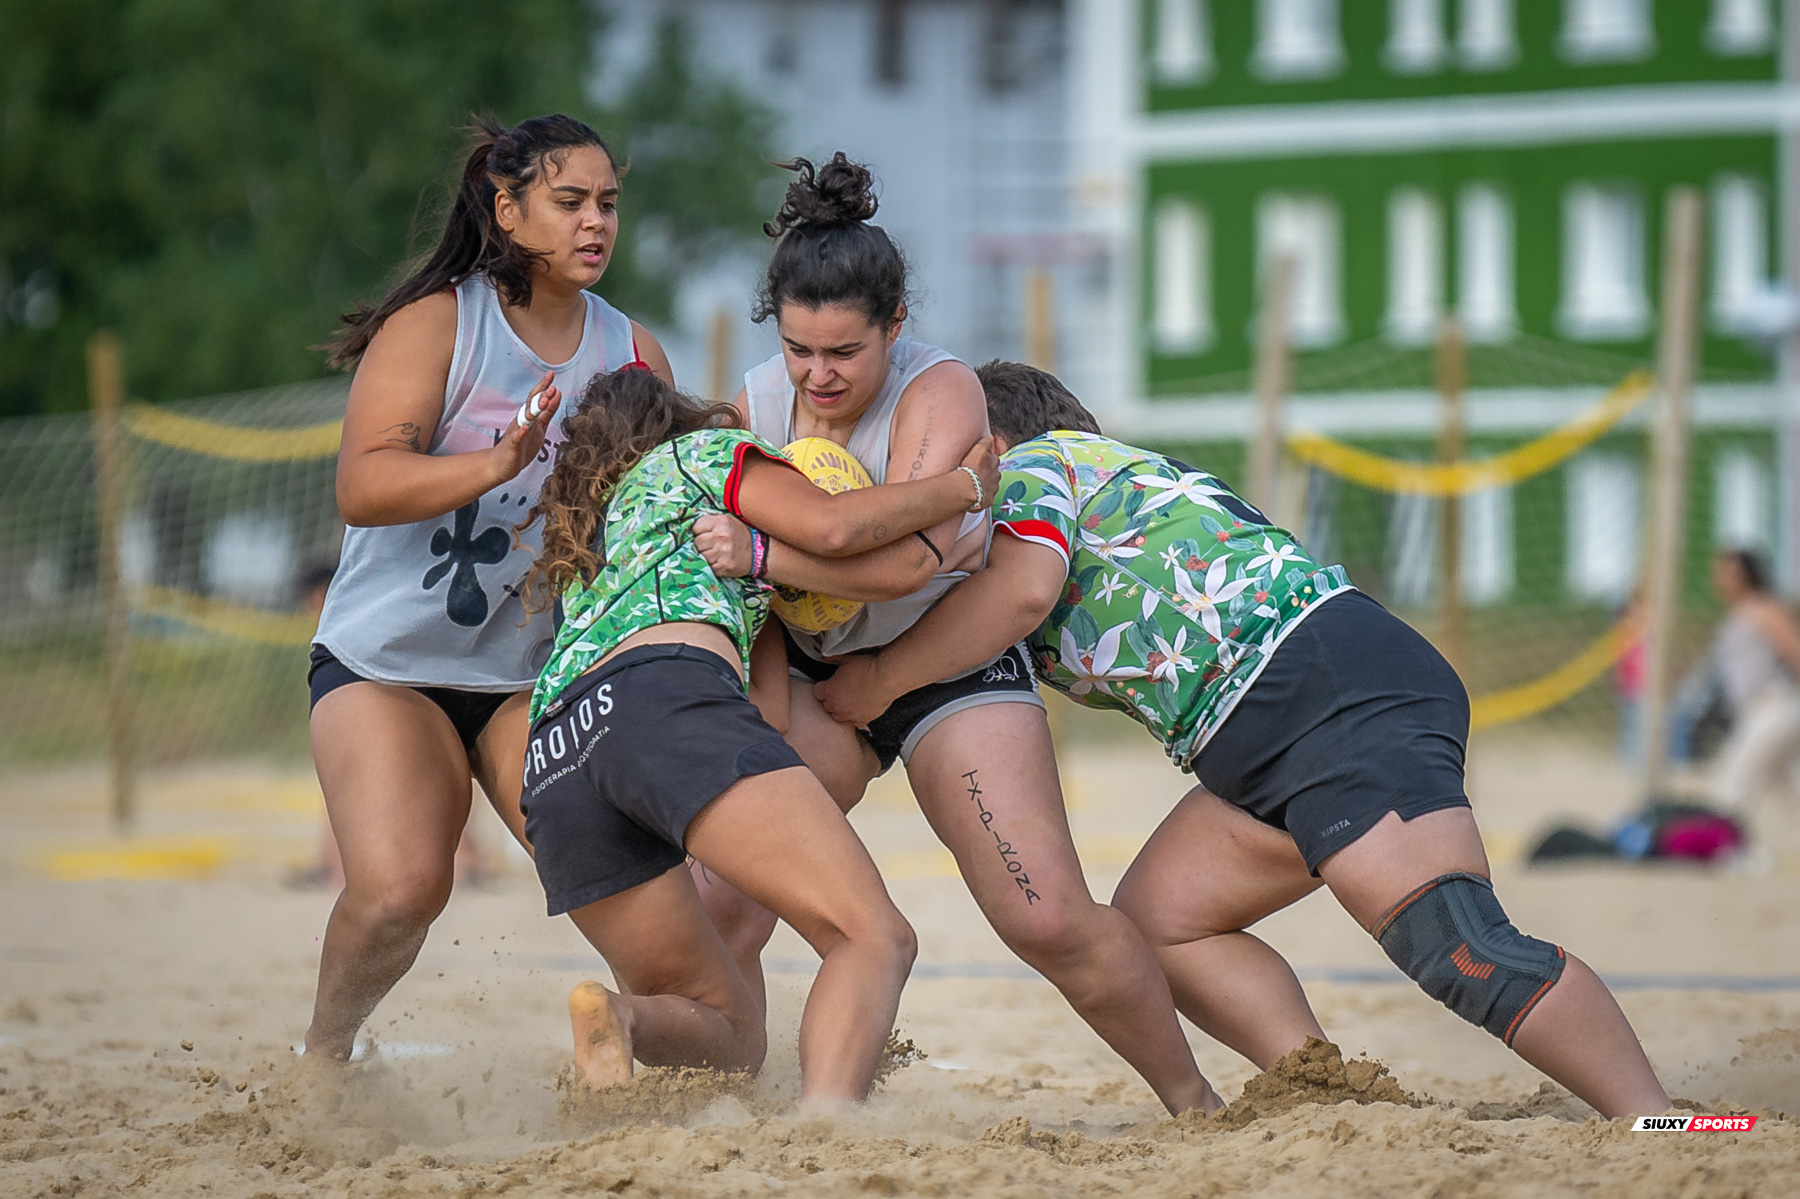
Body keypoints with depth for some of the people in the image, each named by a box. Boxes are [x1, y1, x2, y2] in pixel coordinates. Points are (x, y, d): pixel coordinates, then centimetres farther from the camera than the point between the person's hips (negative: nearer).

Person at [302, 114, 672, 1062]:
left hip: (537, 671, 4)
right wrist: (497, 464, -37)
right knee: (398, 892, -21)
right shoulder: (436, 324, -10)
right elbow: (361, 487, -21)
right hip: (387, 662, -4)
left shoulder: (632, 353, 6)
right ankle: (323, 1054, 7)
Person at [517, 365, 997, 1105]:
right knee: (873, 939, -16)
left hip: (552, 768, 7)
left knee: (727, 1034, 11)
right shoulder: (706, 451, 27)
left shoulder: (579, 554, 42)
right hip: (668, 700, -7)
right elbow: (834, 527, 6)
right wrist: (964, 485, 21)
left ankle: (617, 1016, -22)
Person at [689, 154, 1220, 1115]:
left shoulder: (939, 394, -19)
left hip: (950, 665, -4)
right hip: (810, 673, 4)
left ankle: (1193, 1099, 7)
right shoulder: (756, 402, -5)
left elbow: (905, 558, -33)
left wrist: (762, 554, -38)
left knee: (1050, 921, -13)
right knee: (719, 910, -14)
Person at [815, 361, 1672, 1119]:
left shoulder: (1030, 465, 10)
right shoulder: (1118, 477, 38)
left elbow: (1022, 586, -10)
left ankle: (1659, 1132, -28)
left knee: (1457, 949, -22)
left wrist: (881, 677, 0)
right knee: (1154, 922, 9)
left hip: (1333, 683, -10)